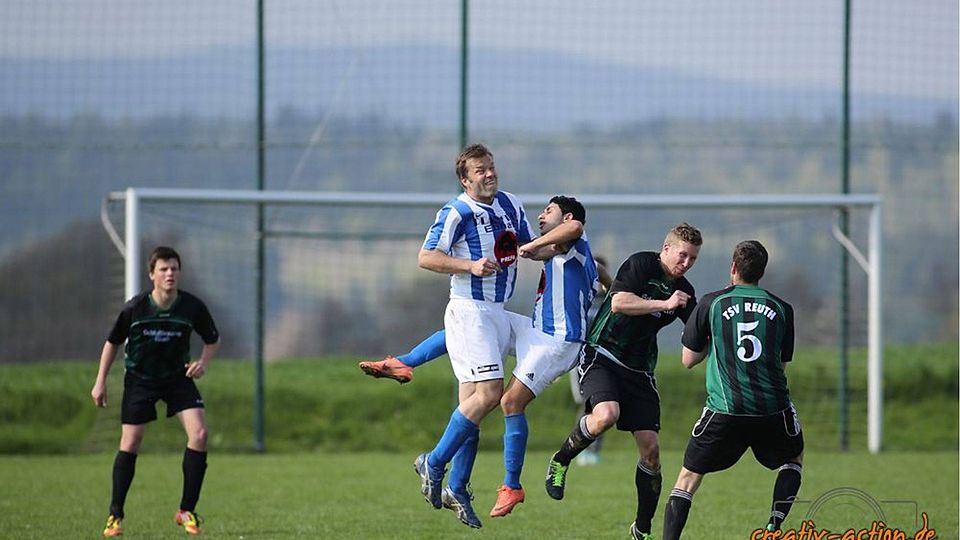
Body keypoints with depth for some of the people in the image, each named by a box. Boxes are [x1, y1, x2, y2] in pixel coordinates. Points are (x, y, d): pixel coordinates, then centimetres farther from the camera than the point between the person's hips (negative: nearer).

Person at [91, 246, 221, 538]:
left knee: (199, 433, -16)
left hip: (178, 378, 1)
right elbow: (113, 342, -1)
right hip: (139, 379, -1)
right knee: (130, 444, -4)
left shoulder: (193, 307, -14)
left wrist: (203, 362, -16)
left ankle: (187, 511, -4)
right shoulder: (135, 308, -17)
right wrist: (100, 382, -1)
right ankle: (115, 515, 10)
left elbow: (213, 339, 3)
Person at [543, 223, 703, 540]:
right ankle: (560, 462, -6)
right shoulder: (641, 264, -8)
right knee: (606, 414, -34)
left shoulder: (683, 291, 9)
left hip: (639, 370, 6)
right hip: (601, 356, -6)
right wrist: (664, 304, -24)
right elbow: (619, 302, -21)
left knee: (650, 449, -3)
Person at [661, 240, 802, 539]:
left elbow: (688, 360, 9)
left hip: (724, 410, -2)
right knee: (794, 457, 30)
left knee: (688, 477, 10)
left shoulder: (711, 303, 3)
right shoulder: (781, 308, 8)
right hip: (773, 410, 2)